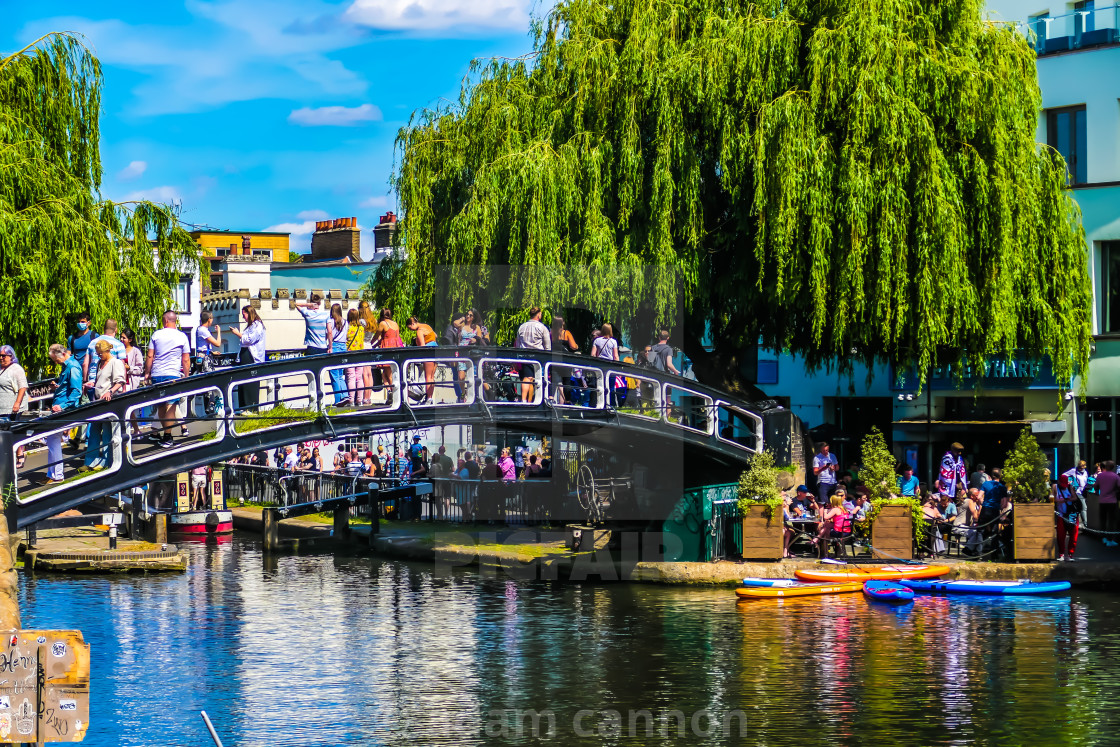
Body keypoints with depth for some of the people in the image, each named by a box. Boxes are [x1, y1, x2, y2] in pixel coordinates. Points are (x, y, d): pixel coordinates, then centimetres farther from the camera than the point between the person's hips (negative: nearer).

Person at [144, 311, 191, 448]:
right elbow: (186, 360, 2)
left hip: (157, 375, 2)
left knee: (160, 406, 14)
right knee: (170, 406, -4)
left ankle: (156, 433, 21)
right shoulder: (182, 337, 1)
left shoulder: (156, 335, 3)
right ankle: (166, 438, -9)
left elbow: (150, 356, 3)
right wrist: (186, 376, 12)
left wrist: (147, 373, 12)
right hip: (173, 375, -2)